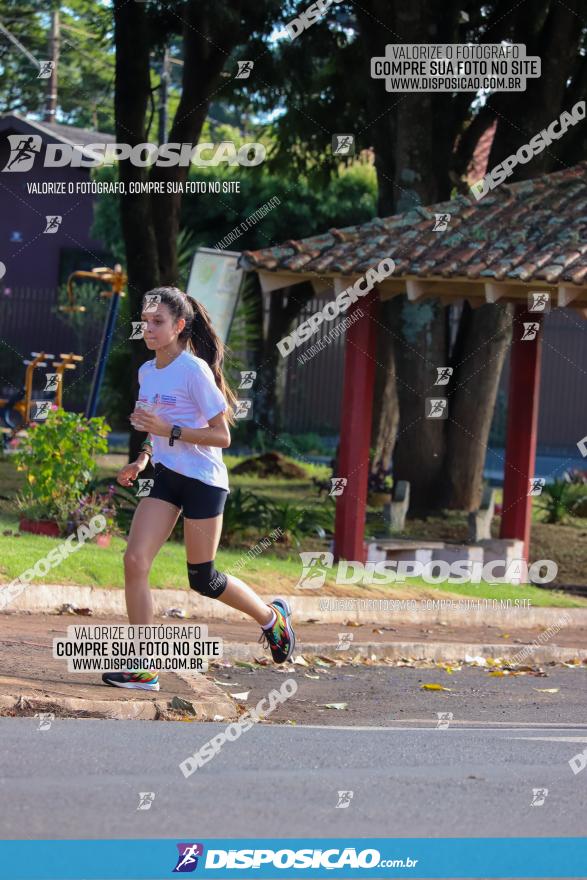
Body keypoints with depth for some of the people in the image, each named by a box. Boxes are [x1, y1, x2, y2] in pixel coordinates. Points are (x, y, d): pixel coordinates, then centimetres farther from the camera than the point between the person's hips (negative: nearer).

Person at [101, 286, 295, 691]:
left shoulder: (194, 370, -15)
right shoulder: (147, 372, 9)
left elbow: (222, 436, -15)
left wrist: (168, 430, -25)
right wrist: (143, 458, 8)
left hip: (203, 480, -7)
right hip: (166, 476, 7)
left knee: (202, 579, 4)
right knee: (135, 561, -10)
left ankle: (272, 615, 31)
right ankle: (143, 667, -7)